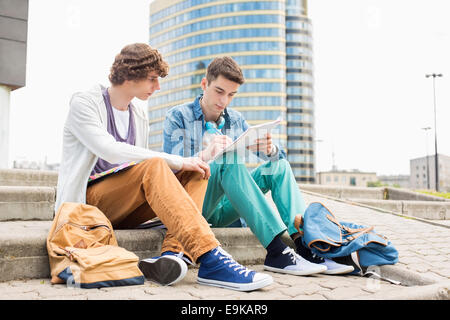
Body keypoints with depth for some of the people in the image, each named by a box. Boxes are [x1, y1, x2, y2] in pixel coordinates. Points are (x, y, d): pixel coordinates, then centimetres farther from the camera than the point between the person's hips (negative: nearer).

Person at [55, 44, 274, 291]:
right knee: (153, 167, -32)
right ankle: (210, 259, -42)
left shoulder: (140, 117, 18)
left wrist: (186, 164, -3)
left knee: (195, 174, -12)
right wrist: (178, 161, -23)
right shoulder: (84, 103, -3)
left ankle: (172, 253, -36)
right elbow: (111, 151, -21)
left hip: (123, 210, 7)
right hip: (86, 203, -6)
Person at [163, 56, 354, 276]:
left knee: (279, 165, -8)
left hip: (224, 209, 5)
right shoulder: (178, 117, 0)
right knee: (228, 160, -30)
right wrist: (204, 156, -33)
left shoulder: (236, 120, 14)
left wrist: (269, 150, -20)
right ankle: (276, 251, -39)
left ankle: (304, 242, -27)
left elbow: (278, 156, 6)